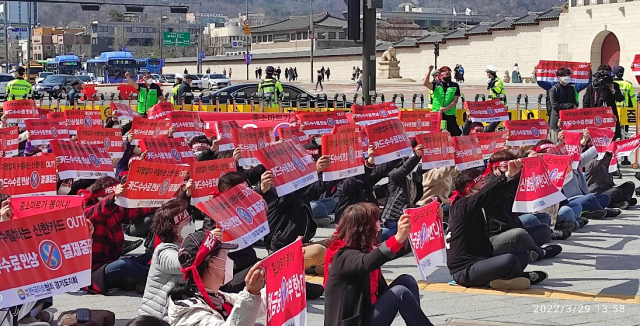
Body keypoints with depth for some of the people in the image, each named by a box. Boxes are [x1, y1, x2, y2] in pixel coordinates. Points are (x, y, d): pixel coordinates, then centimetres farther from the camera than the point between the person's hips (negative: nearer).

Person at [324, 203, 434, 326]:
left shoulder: (366, 248, 10)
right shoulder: (344, 256, -19)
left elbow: (398, 250, 18)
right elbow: (366, 263, -41)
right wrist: (398, 238, -53)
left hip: (369, 311, 10)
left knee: (406, 281, -1)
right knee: (400, 293, -20)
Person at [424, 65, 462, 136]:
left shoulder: (455, 86, 7)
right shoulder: (436, 85, 6)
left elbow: (455, 100, 0)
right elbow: (425, 83, -11)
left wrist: (446, 109, -12)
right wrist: (429, 71, -15)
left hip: (450, 115, 0)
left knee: (454, 135, -3)